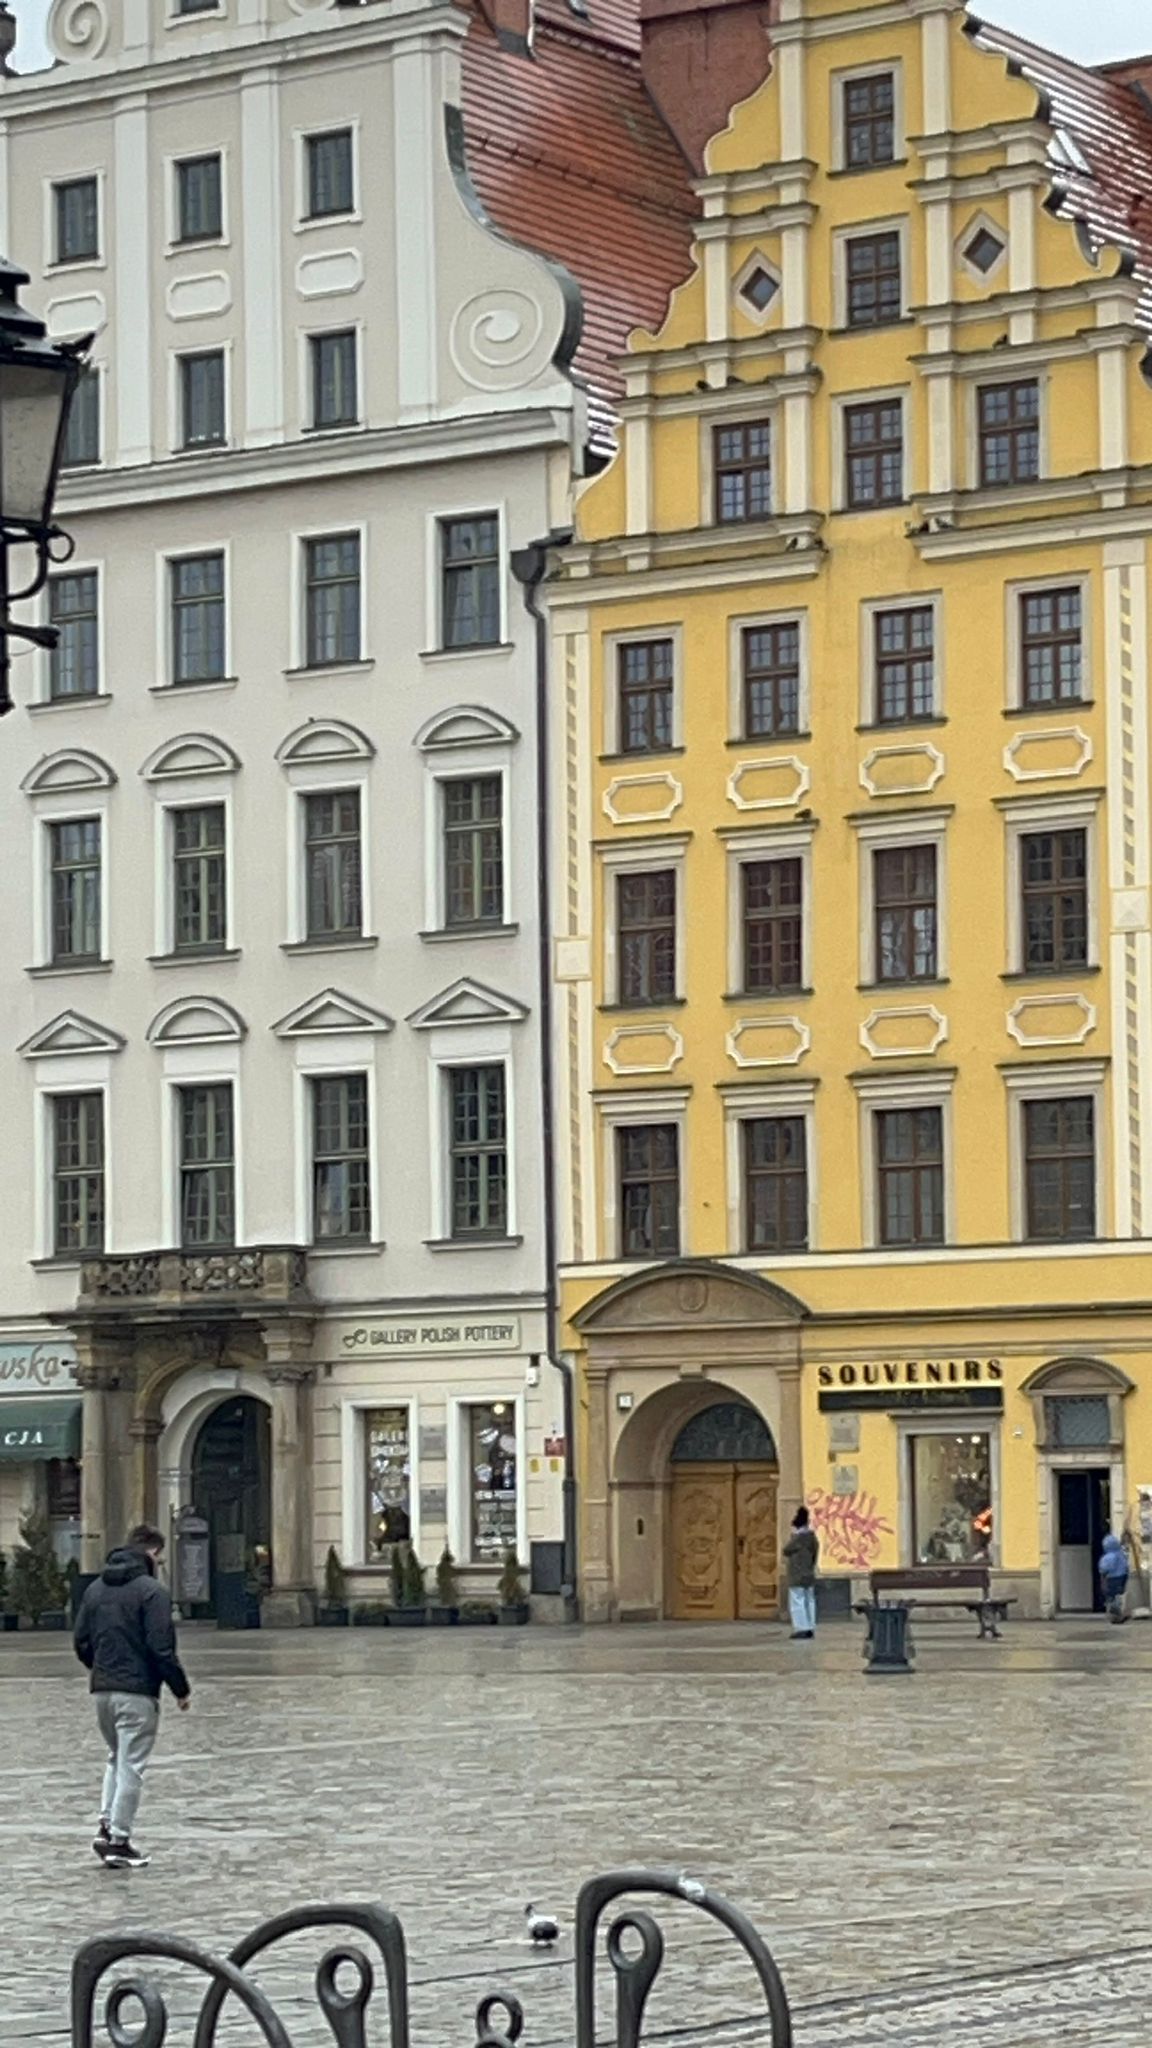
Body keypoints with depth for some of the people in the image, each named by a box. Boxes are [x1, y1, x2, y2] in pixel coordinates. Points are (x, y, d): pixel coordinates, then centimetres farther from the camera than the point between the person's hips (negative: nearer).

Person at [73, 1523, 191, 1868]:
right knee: (131, 1766, 0)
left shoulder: (95, 1589, 10)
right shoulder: (151, 1591, -11)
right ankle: (118, 1839, 0)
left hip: (102, 1689, 7)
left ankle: (107, 1824, 9)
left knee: (117, 1759, 22)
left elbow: (81, 1642, 11)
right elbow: (162, 1648, -16)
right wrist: (181, 1689, -6)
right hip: (138, 1691, -6)